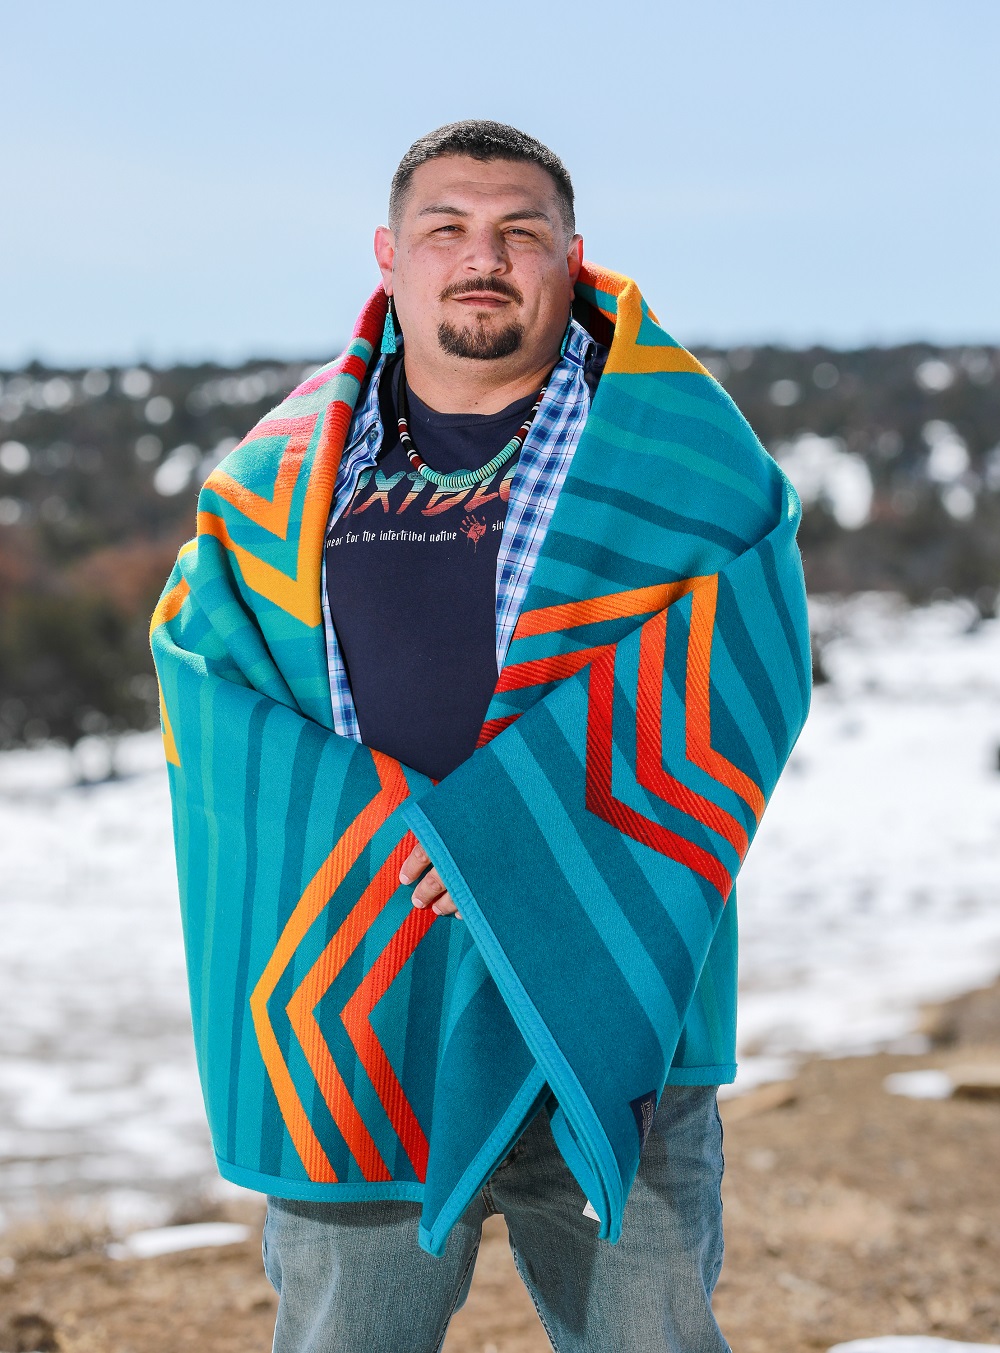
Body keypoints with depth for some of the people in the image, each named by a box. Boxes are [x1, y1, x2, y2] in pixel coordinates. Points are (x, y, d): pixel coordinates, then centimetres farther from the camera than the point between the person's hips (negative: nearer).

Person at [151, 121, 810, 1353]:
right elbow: (205, 659, 2)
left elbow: (733, 656, -9)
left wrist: (526, 826, -19)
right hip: (354, 1008, 2)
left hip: (602, 995, -1)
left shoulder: (672, 448, 2)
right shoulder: (285, 472, 10)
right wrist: (379, 827, -14)